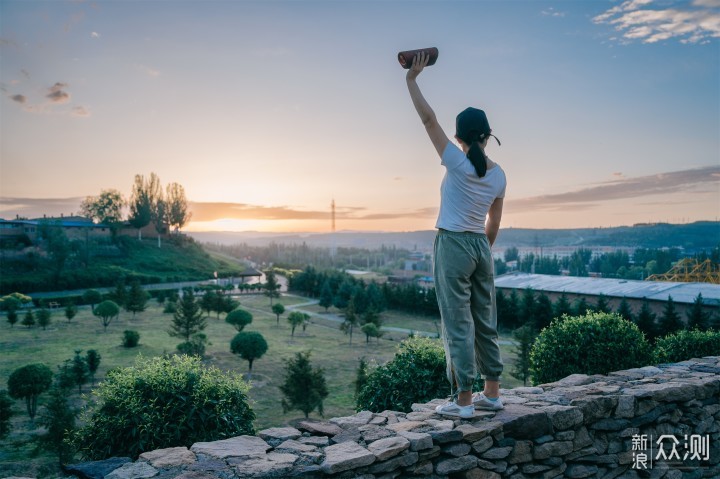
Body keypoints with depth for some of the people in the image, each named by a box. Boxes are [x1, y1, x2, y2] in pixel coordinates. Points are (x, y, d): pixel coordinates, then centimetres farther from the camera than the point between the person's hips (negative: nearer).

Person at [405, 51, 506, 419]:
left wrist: (412, 79, 0)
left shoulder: (457, 162, -12)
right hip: (481, 247, 6)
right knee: (485, 322, 14)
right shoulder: (498, 174, 5)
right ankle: (492, 394, 22)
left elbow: (428, 118, -9)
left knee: (458, 325, -2)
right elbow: (494, 224, 11)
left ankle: (463, 400, 3)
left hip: (453, 245, -6)